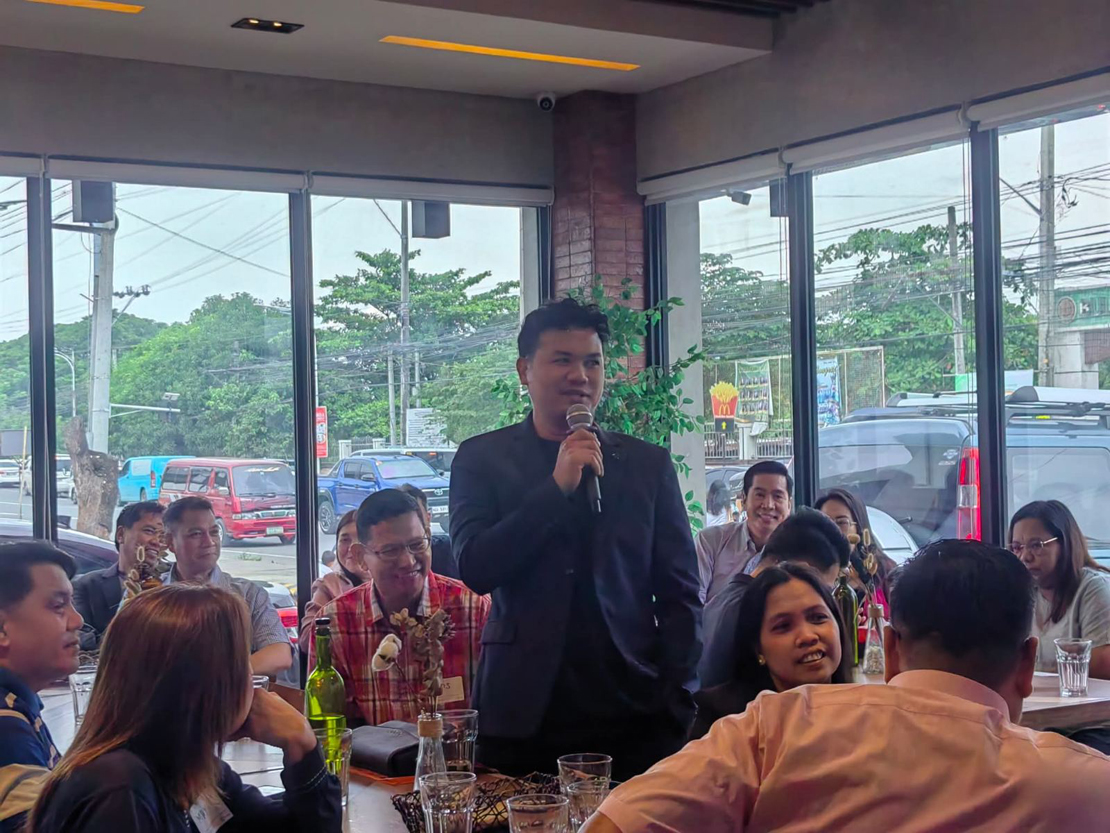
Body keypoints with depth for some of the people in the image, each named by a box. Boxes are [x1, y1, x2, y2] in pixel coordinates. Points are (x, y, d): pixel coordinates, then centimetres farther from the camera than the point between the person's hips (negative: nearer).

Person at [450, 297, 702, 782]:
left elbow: (680, 595, 9)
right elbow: (476, 569, -6)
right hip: (522, 719, -1)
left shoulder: (647, 464, 9)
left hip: (633, 719, 1)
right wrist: (557, 487, -12)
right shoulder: (482, 459, 6)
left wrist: (676, 703, -1)